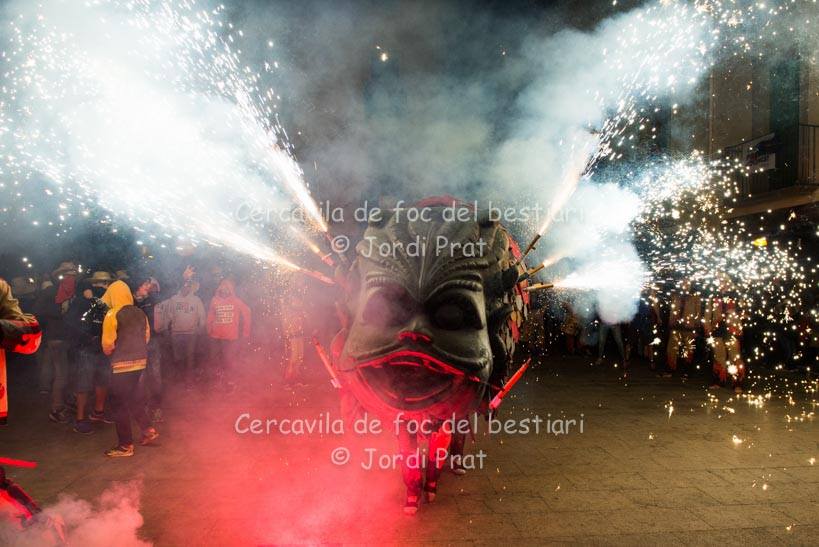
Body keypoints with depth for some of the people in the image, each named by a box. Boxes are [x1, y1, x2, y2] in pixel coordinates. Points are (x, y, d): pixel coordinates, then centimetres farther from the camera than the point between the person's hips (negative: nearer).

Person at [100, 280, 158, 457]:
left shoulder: (113, 315, -11)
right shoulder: (140, 313, 7)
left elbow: (108, 344, -11)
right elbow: (146, 337, 10)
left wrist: (109, 353, 10)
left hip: (122, 364, -7)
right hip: (140, 360, 7)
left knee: (120, 404, 4)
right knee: (132, 399, 21)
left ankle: (125, 446, 9)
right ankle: (148, 430, 18)